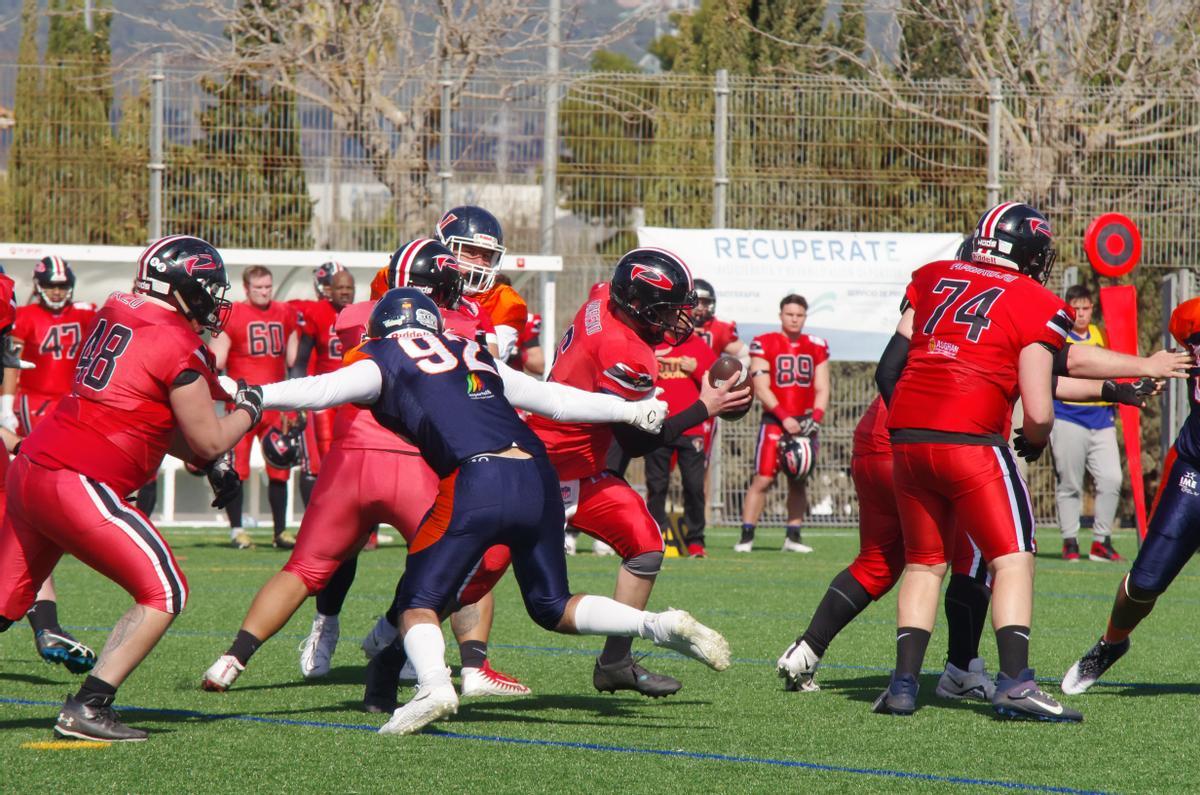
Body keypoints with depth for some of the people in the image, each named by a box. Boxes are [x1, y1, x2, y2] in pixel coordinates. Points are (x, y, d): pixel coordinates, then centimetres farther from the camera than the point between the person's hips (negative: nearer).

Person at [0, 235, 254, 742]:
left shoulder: (114, 315, 14)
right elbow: (208, 441, -3)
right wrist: (249, 411, 15)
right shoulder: (177, 345, -11)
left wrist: (204, 462, 22)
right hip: (77, 486, -9)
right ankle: (87, 708, -8)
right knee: (163, 592, -1)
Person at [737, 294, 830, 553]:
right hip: (775, 421, -4)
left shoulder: (817, 348, 10)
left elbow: (822, 389, 10)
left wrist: (816, 418, -7)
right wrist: (784, 418, -15)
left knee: (798, 481, 6)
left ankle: (793, 536, 12)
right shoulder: (764, 344, -2)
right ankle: (746, 536, -8)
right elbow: (761, 388, -6)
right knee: (763, 479, -10)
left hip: (805, 422, 4)